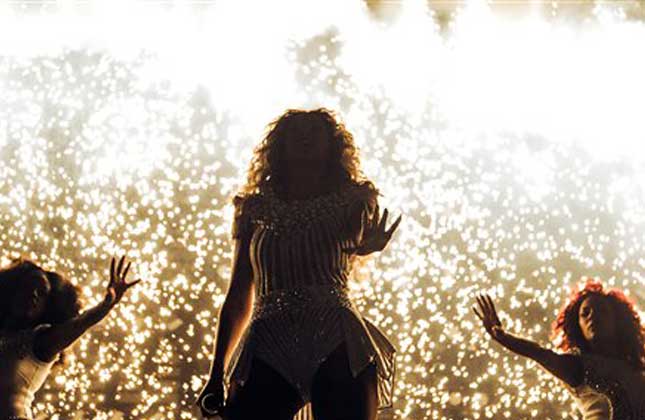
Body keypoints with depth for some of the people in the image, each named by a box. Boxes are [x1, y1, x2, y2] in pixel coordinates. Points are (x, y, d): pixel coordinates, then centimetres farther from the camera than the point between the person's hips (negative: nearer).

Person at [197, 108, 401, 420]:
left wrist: (367, 245, -30)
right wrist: (217, 375, 15)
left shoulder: (350, 201, 15)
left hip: (337, 348, -1)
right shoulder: (255, 209, 18)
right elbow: (238, 299, 19)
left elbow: (354, 241, -6)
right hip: (269, 350, 2)